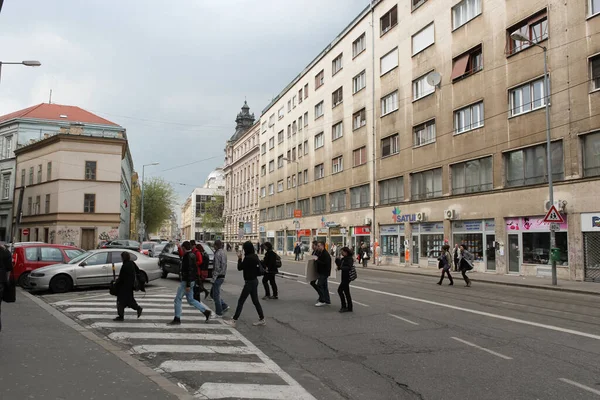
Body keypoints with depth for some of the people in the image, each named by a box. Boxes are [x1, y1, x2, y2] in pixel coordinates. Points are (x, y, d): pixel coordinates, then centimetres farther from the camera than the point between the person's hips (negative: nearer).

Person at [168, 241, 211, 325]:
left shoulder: (188, 257, -18)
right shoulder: (192, 255, 12)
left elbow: (189, 271, -23)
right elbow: (195, 270, 19)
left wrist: (188, 285, -24)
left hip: (186, 282, -10)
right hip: (190, 281, 10)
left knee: (178, 299, 1)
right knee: (190, 300, 14)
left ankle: (177, 319, 7)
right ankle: (206, 312, 13)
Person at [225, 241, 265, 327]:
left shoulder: (248, 258, -21)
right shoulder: (255, 256, 4)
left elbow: (240, 268, -14)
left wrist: (239, 258, 0)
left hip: (249, 282, -9)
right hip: (254, 280, 9)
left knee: (240, 301, -2)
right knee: (255, 301, 16)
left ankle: (234, 321, 3)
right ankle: (262, 319, 21)